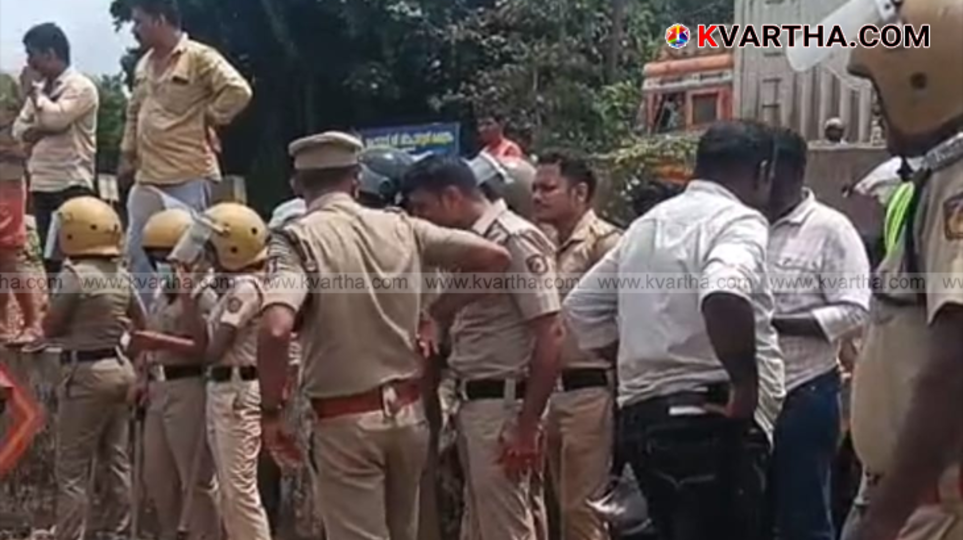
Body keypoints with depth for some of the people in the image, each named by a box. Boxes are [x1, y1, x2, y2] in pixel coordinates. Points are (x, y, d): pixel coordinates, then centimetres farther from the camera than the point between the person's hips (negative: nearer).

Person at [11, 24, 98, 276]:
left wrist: (33, 89, -7)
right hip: (41, 183, 8)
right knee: (50, 254, 8)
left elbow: (55, 118, -21)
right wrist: (40, 130, -8)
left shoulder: (81, 86, -7)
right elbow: (19, 128, 13)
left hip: (72, 184, -8)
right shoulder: (40, 88, 17)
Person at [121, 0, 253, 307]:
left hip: (188, 177, -8)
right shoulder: (144, 65, 14)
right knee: (138, 251, 11)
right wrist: (127, 155, 19)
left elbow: (238, 92, -20)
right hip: (147, 177, 8)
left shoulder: (199, 57, -10)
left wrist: (208, 119, -10)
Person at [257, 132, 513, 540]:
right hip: (409, 412, 5)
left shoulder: (297, 238, -11)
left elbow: (275, 330, -27)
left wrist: (271, 409, -13)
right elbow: (494, 258, 2)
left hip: (345, 422, -5)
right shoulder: (400, 227, 3)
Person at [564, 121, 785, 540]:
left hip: (641, 416, 9)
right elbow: (725, 297, -31)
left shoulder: (648, 223, 18)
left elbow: (581, 307, 22)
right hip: (712, 422, -9)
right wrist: (746, 384, -20)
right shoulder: (738, 221, -9)